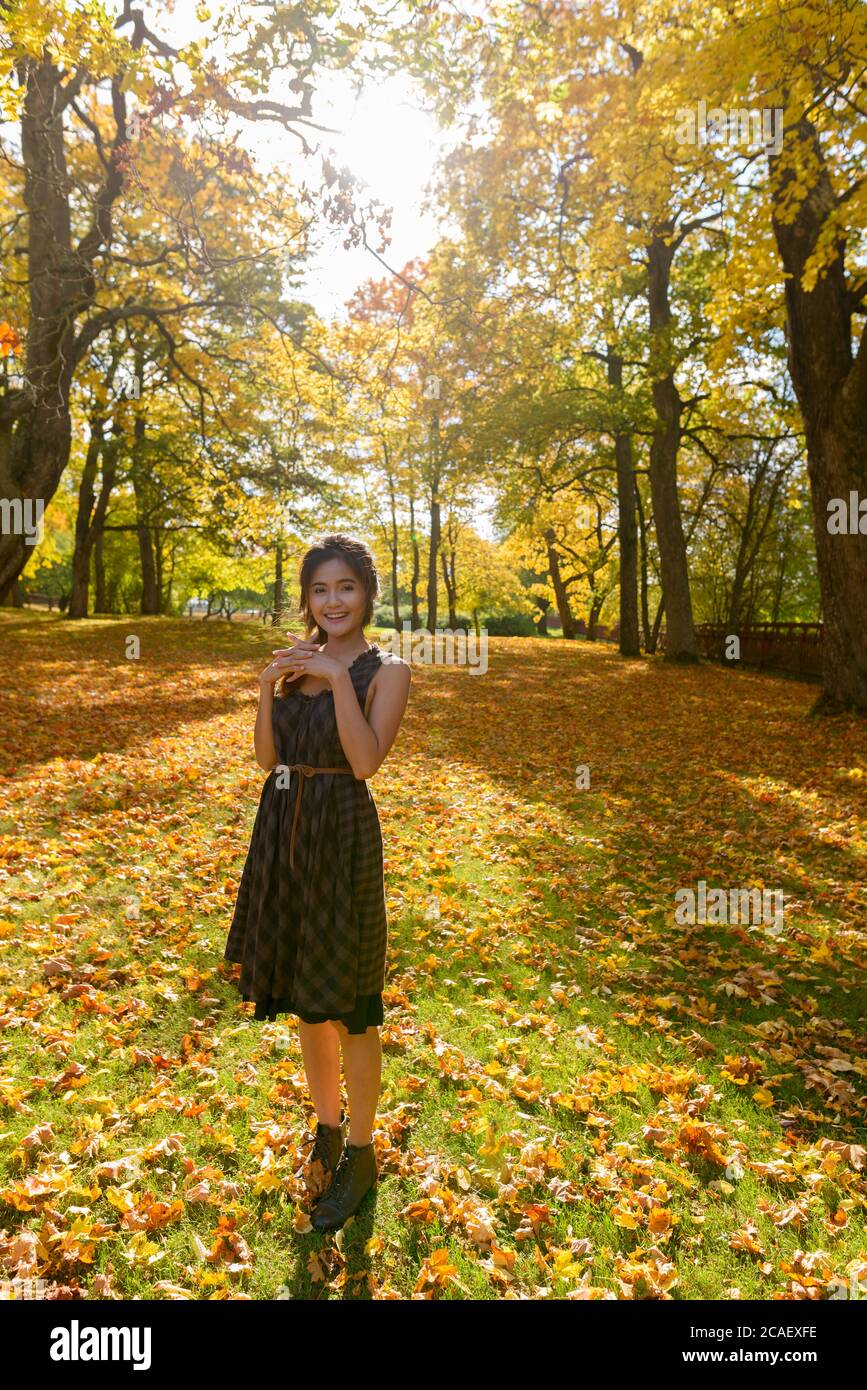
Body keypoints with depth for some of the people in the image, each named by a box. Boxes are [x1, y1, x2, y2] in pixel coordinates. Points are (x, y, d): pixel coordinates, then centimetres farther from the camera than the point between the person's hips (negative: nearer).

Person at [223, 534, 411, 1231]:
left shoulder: (386, 670, -7)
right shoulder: (297, 661, 8)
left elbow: (365, 761, -19)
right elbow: (267, 756, 5)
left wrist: (339, 677, -20)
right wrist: (267, 688, -8)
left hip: (343, 837, -6)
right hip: (283, 832, 6)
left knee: (346, 1003, 5)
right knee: (303, 995, 18)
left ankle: (360, 1154, 26)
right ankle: (326, 1127, 39)